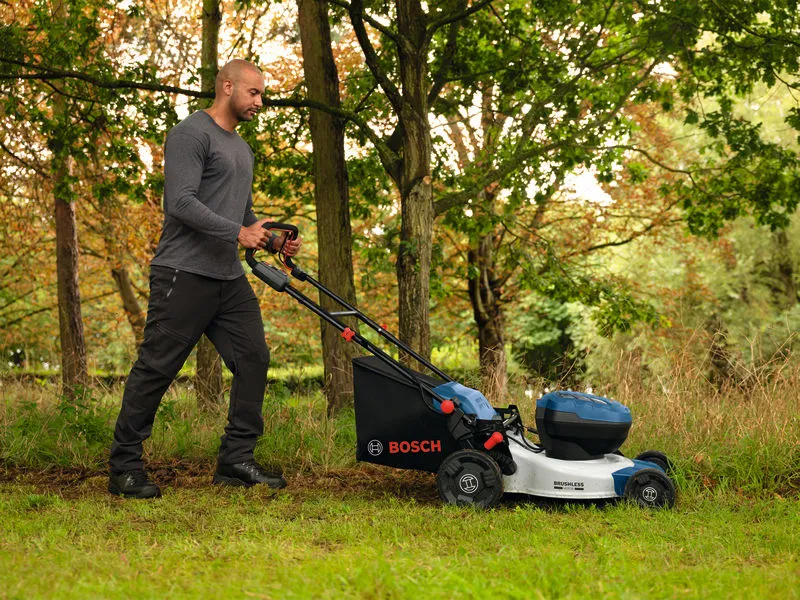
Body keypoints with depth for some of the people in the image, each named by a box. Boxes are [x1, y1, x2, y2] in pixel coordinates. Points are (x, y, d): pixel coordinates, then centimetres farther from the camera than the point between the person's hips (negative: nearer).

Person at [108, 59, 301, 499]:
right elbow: (181, 202, -18)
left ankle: (236, 460, 10)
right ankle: (124, 467, 4)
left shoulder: (242, 149, 22)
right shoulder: (191, 134, -7)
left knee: (253, 360, 3)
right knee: (156, 368, -4)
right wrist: (239, 232, -23)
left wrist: (275, 242, 10)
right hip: (184, 274, -9)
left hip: (230, 279, 9)